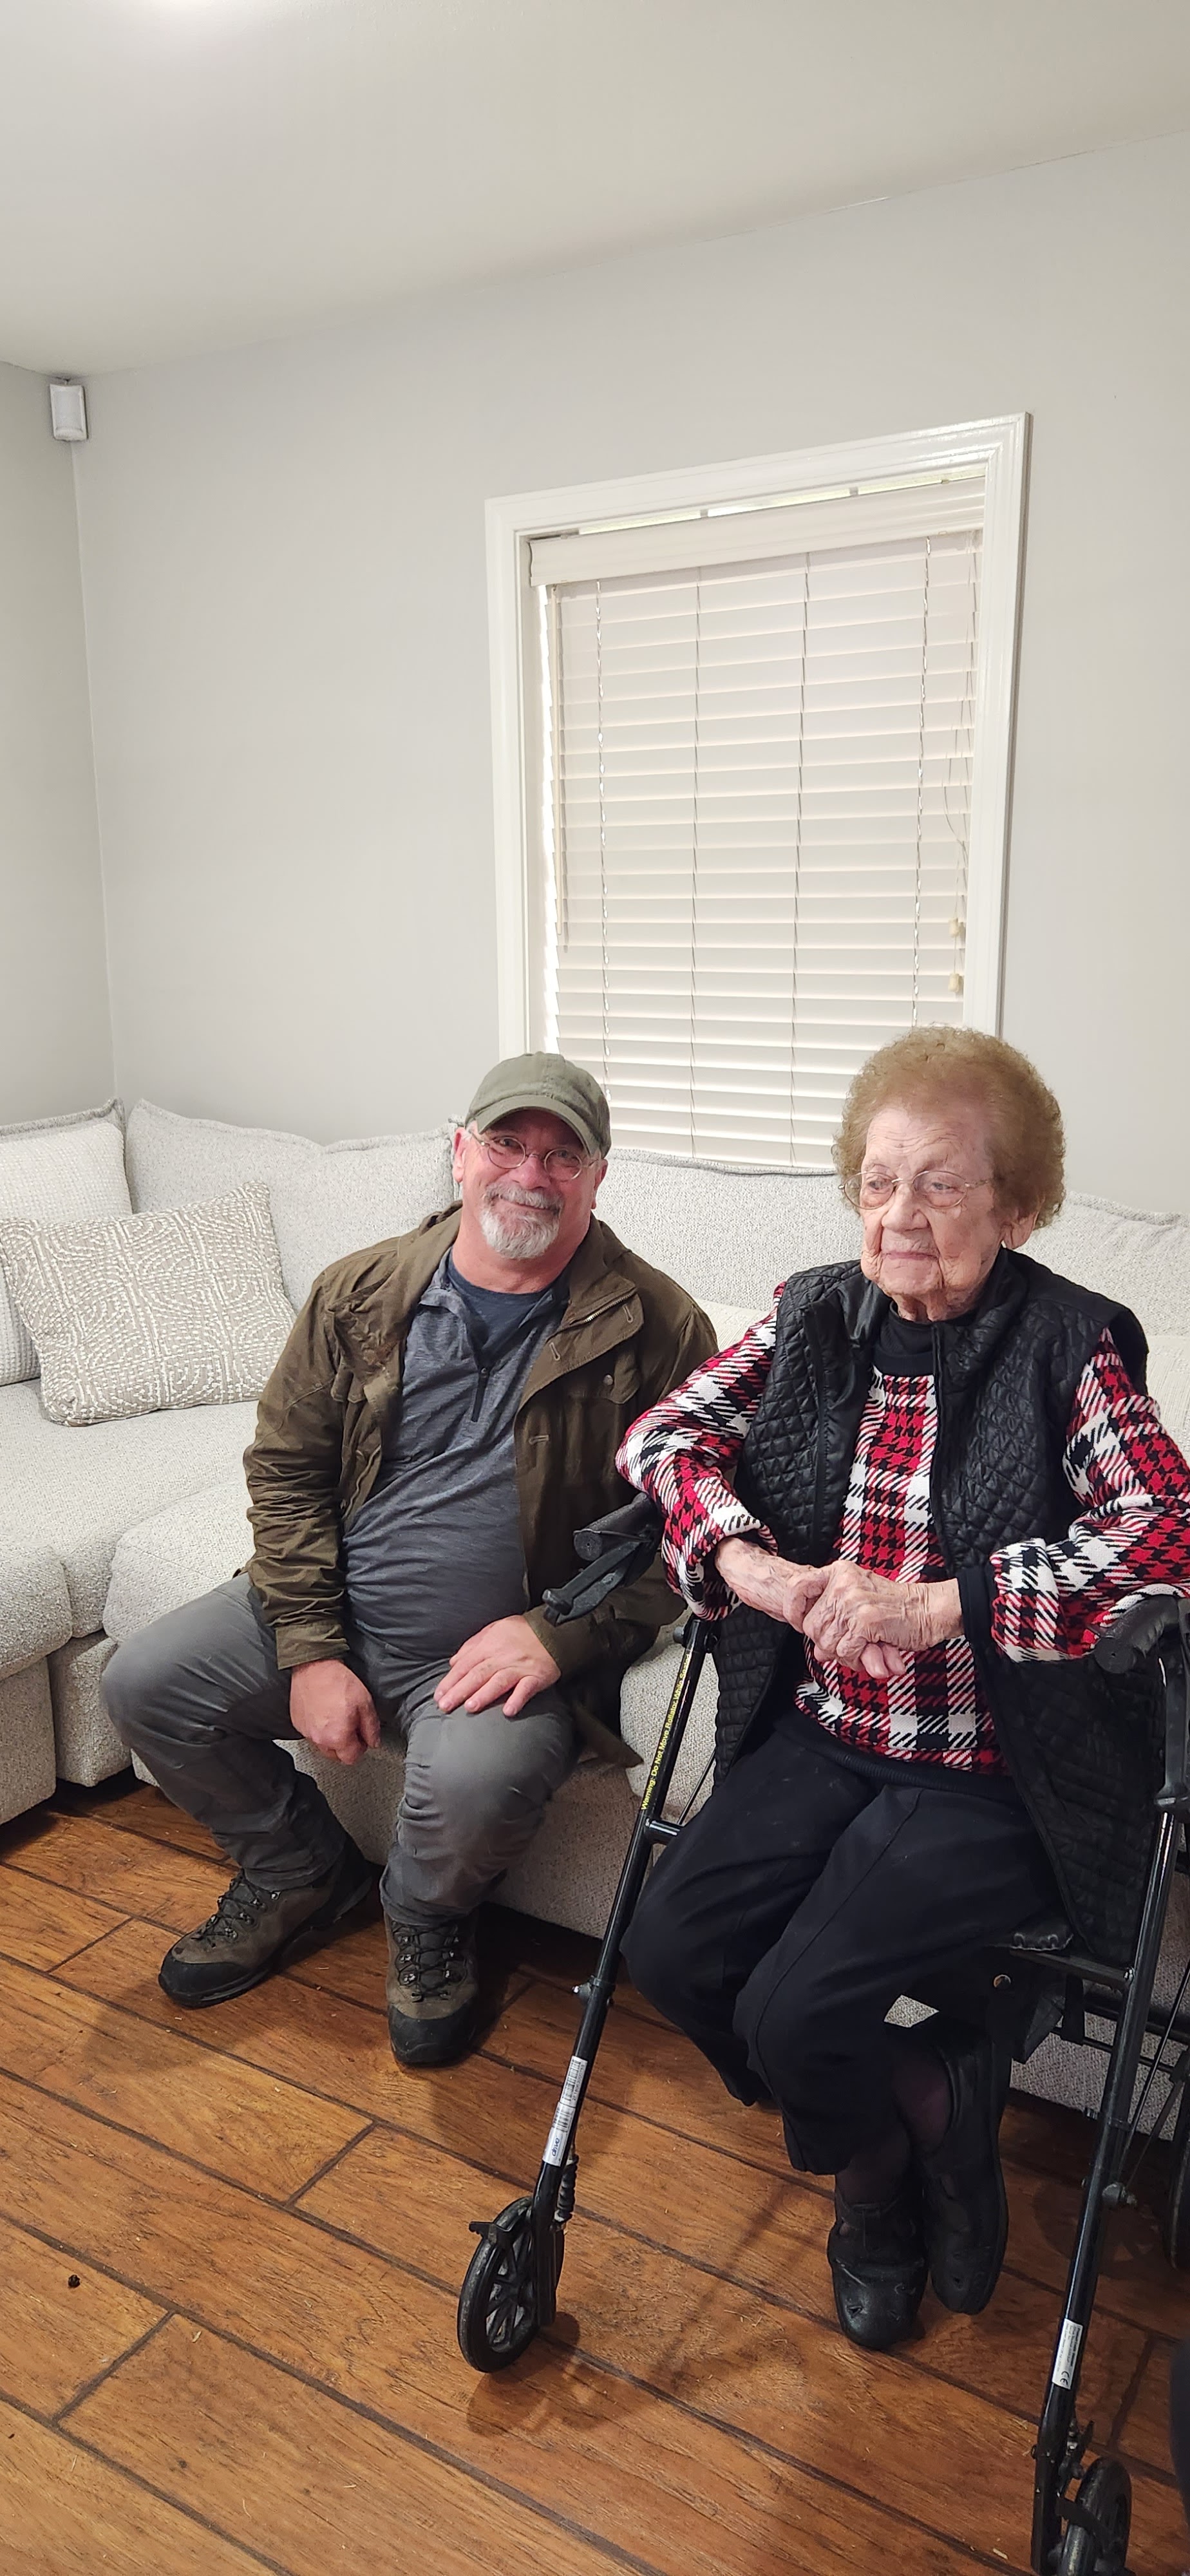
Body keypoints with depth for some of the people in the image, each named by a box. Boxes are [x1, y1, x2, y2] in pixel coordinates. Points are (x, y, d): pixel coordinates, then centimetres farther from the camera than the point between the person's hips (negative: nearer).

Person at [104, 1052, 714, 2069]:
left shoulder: (657, 1328, -10)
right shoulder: (363, 1294, 0)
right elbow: (286, 1467, 3)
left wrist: (558, 1634, -19)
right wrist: (311, 1651, -7)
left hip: (512, 1644, -4)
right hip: (333, 1617, 5)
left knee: (476, 1782, -32)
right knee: (144, 1683, -4)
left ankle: (427, 1919, 8)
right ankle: (299, 1869, 23)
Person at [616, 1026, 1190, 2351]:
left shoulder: (1071, 1348, -11)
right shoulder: (814, 1316, 3)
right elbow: (667, 1431, 0)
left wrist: (935, 1606, -28)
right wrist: (750, 1566, -19)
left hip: (991, 1778, -5)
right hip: (823, 1734, 5)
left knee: (795, 2010, -15)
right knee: (671, 1946, -8)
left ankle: (881, 2171, 23)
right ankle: (927, 2108, 18)